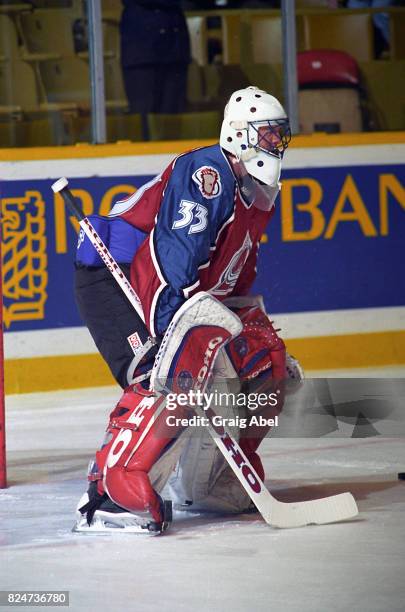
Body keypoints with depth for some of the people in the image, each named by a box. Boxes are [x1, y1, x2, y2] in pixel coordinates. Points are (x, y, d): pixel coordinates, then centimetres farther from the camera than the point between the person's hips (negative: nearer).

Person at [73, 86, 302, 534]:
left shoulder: (258, 201, 15)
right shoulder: (209, 173, -17)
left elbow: (235, 284, 25)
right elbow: (174, 253, -29)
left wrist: (263, 343, 22)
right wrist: (169, 327, -36)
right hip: (113, 279, -10)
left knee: (263, 360, 9)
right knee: (167, 375, -31)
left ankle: (205, 481, 18)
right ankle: (109, 493, -36)